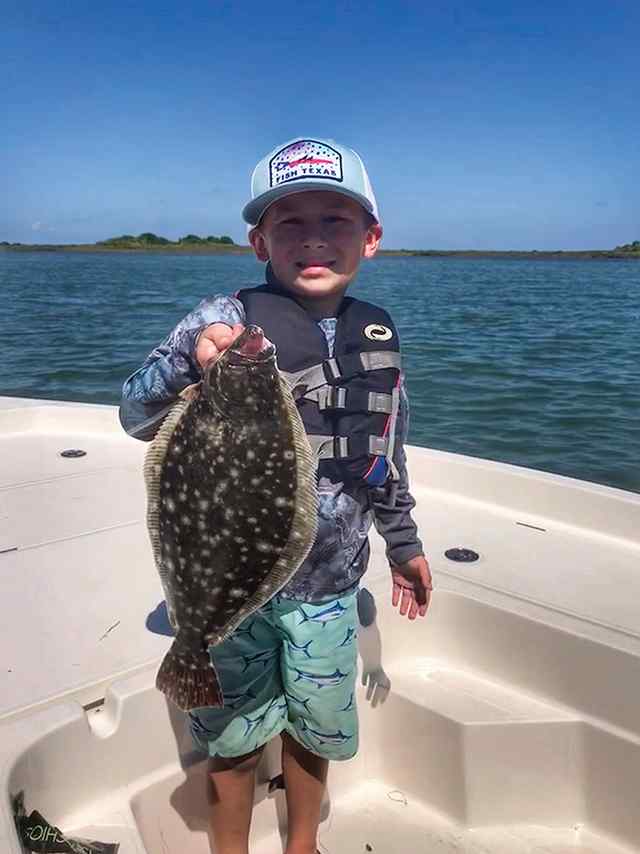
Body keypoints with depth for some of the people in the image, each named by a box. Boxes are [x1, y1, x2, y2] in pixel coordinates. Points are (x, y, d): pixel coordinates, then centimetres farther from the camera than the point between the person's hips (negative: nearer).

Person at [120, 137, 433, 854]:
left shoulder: (378, 335, -1)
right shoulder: (225, 320, -14)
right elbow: (135, 417, -18)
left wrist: (403, 544, 19)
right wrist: (190, 359, -37)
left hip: (328, 583, 4)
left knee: (313, 728, 22)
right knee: (234, 736, 15)